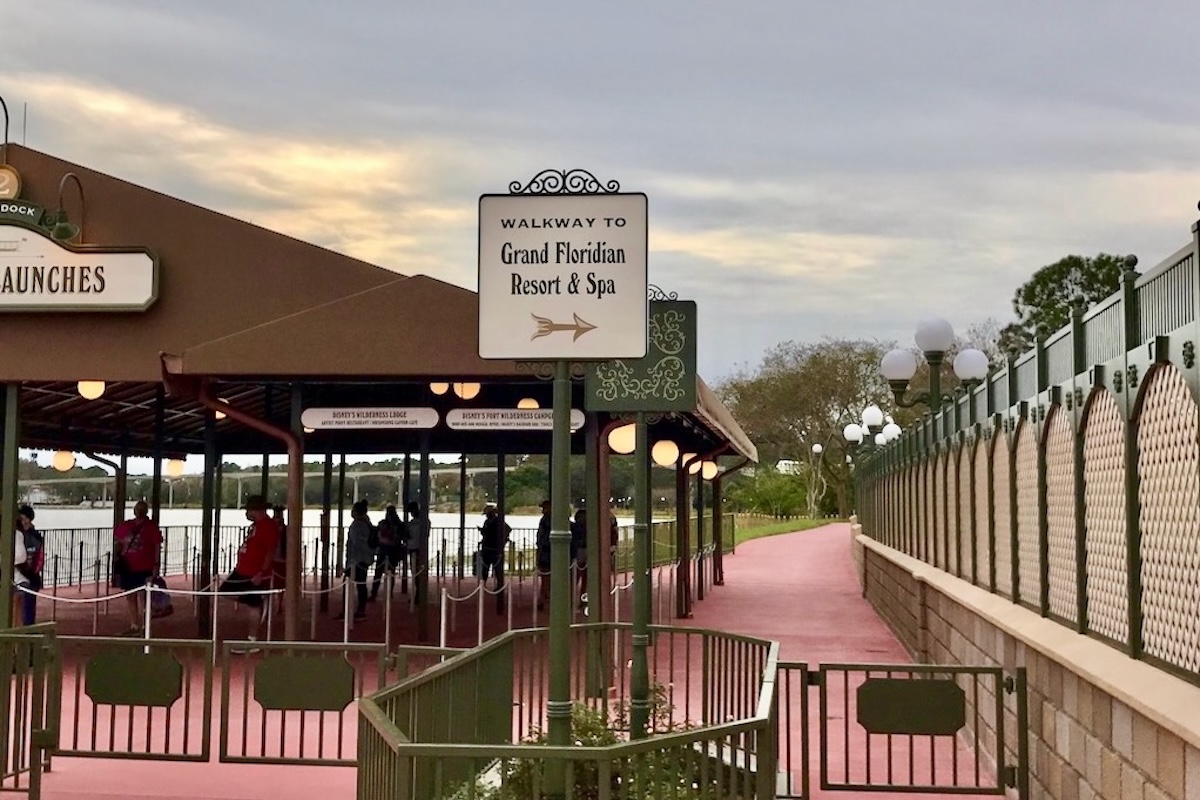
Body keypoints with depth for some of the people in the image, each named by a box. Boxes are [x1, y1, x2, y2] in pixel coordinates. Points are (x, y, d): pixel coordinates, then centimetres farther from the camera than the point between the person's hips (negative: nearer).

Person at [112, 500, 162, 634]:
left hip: (145, 568, -5)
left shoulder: (151, 527, -1)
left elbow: (157, 546, -4)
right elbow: (117, 543, 19)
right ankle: (134, 626, 19)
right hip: (128, 568, 5)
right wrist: (116, 559, 9)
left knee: (142, 596, -8)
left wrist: (156, 565, -11)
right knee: (130, 597, 10)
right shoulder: (125, 526, 12)